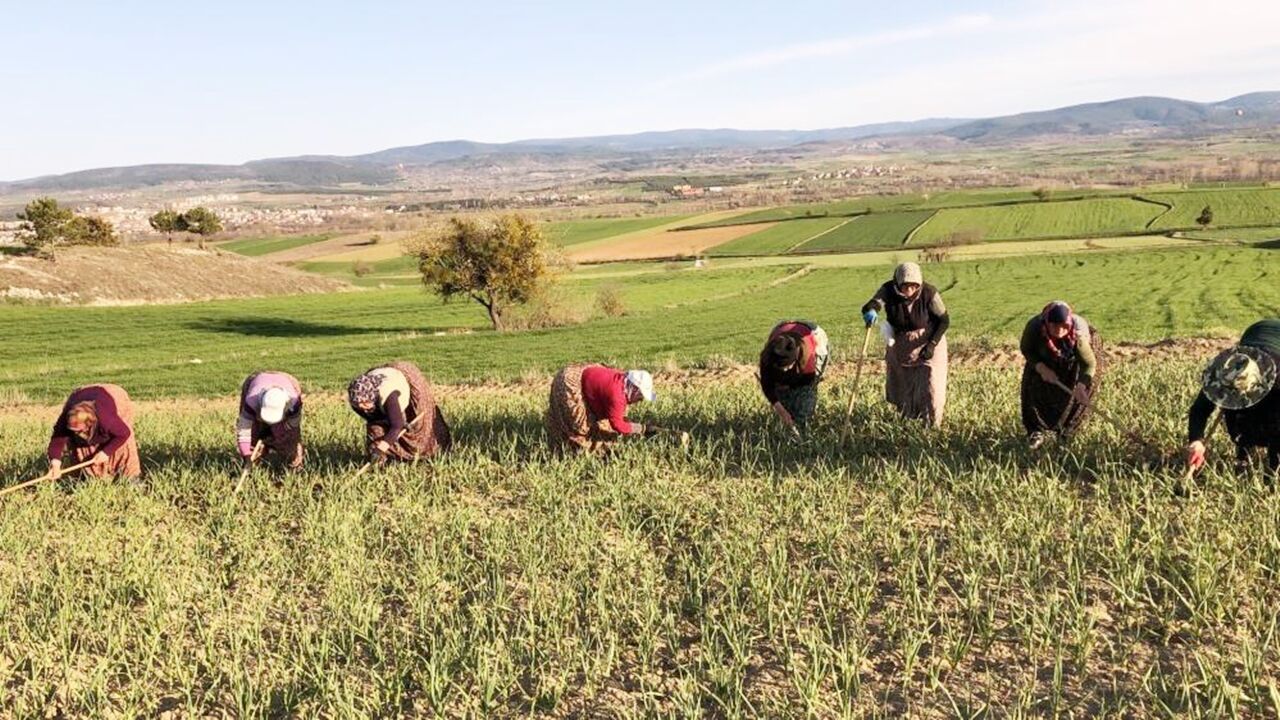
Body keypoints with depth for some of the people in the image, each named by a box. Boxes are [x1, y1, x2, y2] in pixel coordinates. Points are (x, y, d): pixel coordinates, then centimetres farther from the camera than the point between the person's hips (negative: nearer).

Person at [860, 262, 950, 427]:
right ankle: (908, 420, 39)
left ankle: (933, 425, 13)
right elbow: (874, 303, -40)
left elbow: (944, 320, -14)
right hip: (900, 345, 3)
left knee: (931, 386, -6)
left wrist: (932, 344, -24)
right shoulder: (888, 290, -22)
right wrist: (870, 311, -64)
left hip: (929, 343, -3)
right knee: (900, 386, 15)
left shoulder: (929, 293, -25)